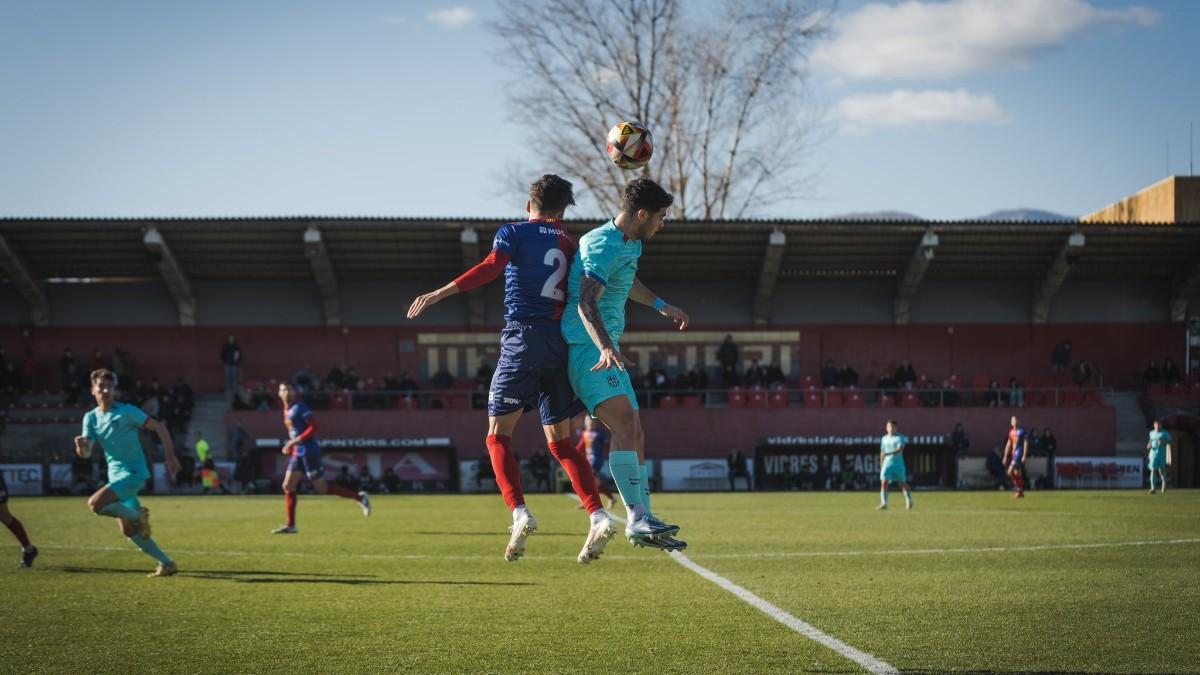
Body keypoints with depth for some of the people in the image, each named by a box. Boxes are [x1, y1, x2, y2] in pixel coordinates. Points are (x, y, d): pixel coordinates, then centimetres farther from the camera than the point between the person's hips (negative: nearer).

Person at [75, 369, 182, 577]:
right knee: (129, 531, 6)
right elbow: (85, 454, 2)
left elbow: (158, 427, -7)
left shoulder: (126, 411, -9)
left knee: (95, 504, -25)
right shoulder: (91, 418, 8)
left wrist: (170, 455, -15)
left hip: (133, 472, -7)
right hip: (116, 475, 7)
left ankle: (138, 515, -5)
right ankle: (166, 563, 15)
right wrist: (81, 445, -21)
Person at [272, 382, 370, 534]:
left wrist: (295, 442, -21)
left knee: (322, 488, -6)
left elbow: (314, 427, -19)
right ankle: (290, 525, 6)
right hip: (298, 453, 9)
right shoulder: (287, 411, 14)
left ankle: (360, 498, 2)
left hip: (308, 452, -9)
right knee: (288, 487, 3)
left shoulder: (299, 408, -12)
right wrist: (291, 446, 14)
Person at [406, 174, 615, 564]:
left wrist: (439, 294, -18)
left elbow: (491, 268, -15)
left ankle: (519, 513, -17)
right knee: (560, 442, 12)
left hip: (522, 339, -4)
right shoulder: (569, 245, 15)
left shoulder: (513, 232, 3)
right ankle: (598, 517, -2)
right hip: (561, 344, 4)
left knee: (498, 435, 2)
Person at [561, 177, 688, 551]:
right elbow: (586, 303, -31)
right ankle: (637, 518, -30)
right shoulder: (603, 246, -17)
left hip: (607, 348, 10)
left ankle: (643, 522, 14)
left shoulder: (630, 245, 16)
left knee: (633, 432, 9)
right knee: (626, 424, -24)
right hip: (587, 346, -10)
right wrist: (606, 348, -46)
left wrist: (660, 305, 53)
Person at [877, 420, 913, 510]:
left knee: (903, 484, 8)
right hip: (887, 463, 3)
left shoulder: (900, 437, -6)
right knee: (883, 482, -13)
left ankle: (909, 502, 28)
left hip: (898, 464, -3)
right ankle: (883, 504, -16)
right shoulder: (884, 438, 10)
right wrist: (881, 465, 18)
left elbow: (900, 449, -21)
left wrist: (889, 453, -35)